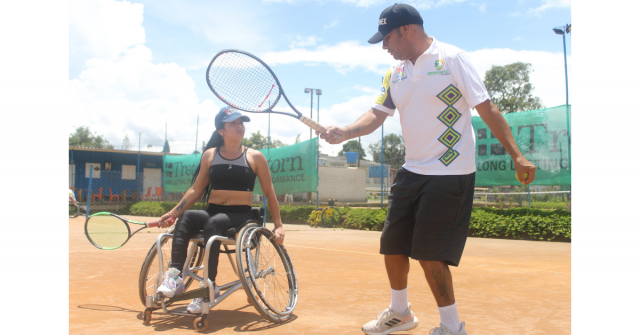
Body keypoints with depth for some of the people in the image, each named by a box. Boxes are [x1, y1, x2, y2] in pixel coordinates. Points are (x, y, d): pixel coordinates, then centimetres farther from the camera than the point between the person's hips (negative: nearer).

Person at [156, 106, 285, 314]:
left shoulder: (255, 157, 4)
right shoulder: (210, 155, 11)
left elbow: (269, 193, 7)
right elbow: (197, 190, 13)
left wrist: (278, 225, 1)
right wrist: (172, 212, 3)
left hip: (241, 216, -3)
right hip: (212, 212, 3)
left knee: (213, 222, -34)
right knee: (185, 217, -28)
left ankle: (210, 286, -29)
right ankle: (175, 276, -33)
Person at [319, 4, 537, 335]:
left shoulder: (452, 59, -10)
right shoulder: (395, 72, 10)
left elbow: (487, 109, -11)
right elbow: (377, 114, 6)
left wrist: (516, 155, -15)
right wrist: (344, 132, -12)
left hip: (450, 174, -7)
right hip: (411, 171, 7)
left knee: (429, 253, -7)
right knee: (392, 245, 11)